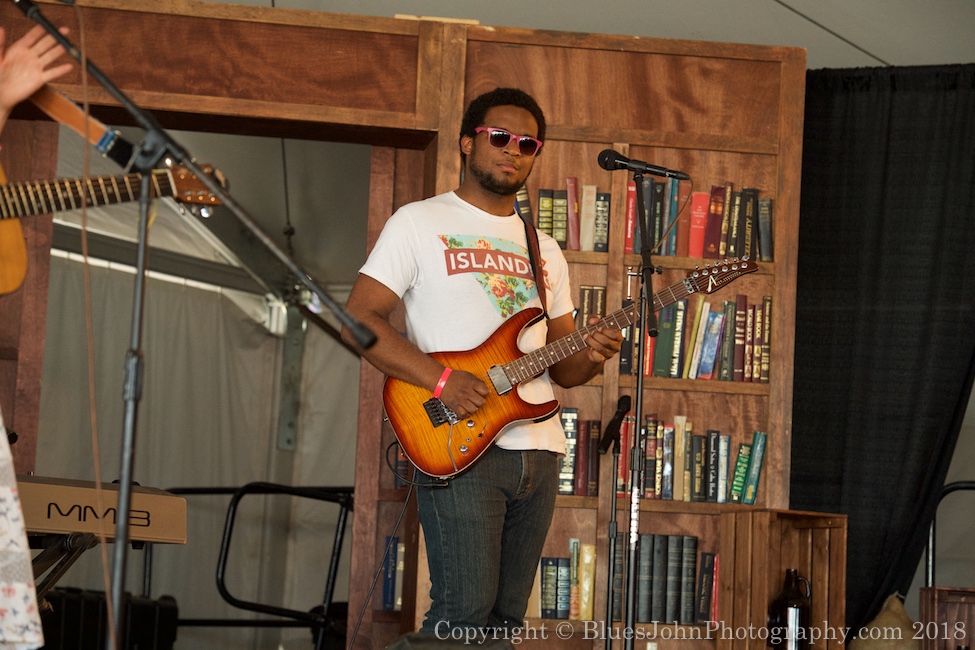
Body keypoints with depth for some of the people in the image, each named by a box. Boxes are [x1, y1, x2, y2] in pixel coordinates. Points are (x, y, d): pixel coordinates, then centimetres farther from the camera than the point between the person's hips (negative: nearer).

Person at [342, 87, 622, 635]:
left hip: (540, 451, 6)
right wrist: (442, 380, -17)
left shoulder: (545, 250, 20)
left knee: (508, 616, 6)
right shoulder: (419, 223, 3)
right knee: (465, 611, -15)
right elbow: (358, 320, -5)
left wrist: (588, 358, -4)